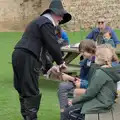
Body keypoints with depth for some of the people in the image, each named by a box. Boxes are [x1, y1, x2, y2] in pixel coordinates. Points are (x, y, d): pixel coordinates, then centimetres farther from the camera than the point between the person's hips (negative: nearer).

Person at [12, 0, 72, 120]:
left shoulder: (40, 21, 25)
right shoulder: (47, 23, -8)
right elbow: (53, 45, -13)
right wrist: (60, 62, 2)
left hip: (19, 56, 10)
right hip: (27, 58, -10)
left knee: (24, 90, 15)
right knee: (32, 92, -6)